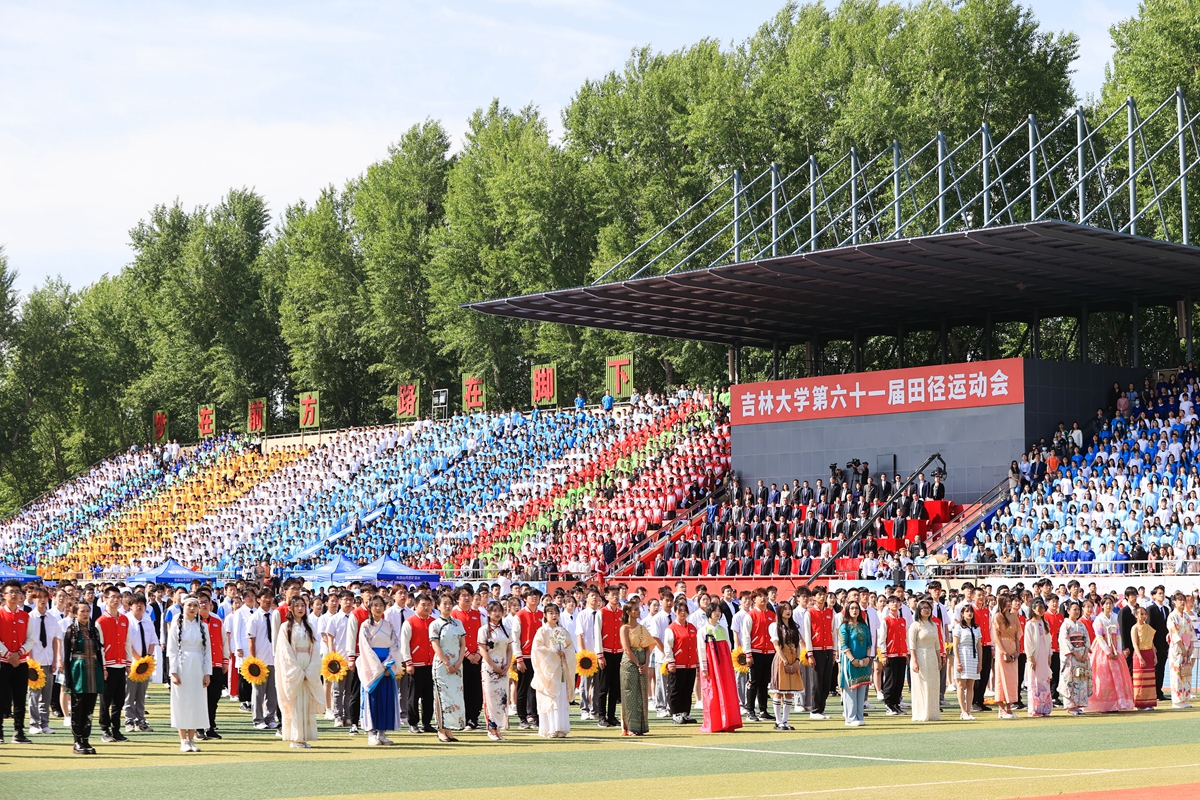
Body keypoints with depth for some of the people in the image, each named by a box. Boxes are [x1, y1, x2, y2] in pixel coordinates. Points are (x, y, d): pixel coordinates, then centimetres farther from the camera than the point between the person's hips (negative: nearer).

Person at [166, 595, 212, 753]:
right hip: (182, 667, -3)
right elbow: (172, 650, -2)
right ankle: (183, 741, 2)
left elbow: (207, 651, 8)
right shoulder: (176, 625, 0)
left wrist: (207, 673, 1)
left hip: (198, 669, 3)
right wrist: (174, 672, -10)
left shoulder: (203, 626, 8)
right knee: (182, 702, -2)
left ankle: (192, 739, 8)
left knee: (197, 703, 2)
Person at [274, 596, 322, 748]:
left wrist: (310, 671, -7)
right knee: (295, 704, -6)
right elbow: (285, 652, -7)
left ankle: (305, 737, 5)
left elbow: (315, 651, 7)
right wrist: (298, 672, -12)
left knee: (307, 704, 2)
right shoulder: (285, 627, -1)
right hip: (292, 671, -4)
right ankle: (296, 739, -3)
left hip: (309, 671, 4)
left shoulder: (309, 628, 13)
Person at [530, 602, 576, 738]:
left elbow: (571, 647, 13)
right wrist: (553, 652, -13)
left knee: (562, 699, -1)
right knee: (550, 699, -8)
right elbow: (537, 648, -10)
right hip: (547, 668, -4)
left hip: (561, 668, 4)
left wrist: (564, 653, -7)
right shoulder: (542, 631, 0)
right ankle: (550, 729, -8)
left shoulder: (563, 631, 14)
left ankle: (561, 729, 1)